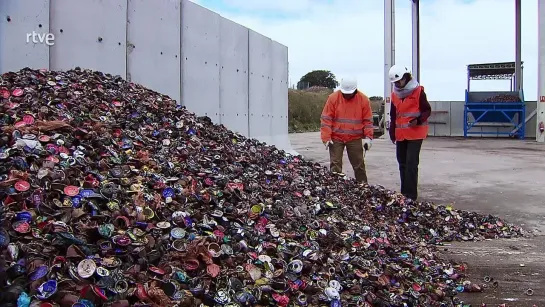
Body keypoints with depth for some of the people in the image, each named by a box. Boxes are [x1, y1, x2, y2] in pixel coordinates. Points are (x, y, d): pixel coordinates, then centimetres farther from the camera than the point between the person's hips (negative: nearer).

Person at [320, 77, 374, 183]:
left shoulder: (364, 100, -2)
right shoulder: (333, 98, -5)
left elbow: (368, 120, 4)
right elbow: (326, 119, -5)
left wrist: (368, 137, -5)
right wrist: (326, 138, -10)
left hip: (355, 139, 1)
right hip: (336, 138, -1)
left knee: (359, 165, 8)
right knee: (335, 165, 0)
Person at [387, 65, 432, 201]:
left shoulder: (418, 91, -8)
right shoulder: (394, 94, 10)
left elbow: (427, 110, -6)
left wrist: (418, 120, -25)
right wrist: (392, 133, 15)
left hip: (415, 133, -6)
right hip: (400, 135, 6)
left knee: (411, 163, -11)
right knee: (402, 163, 12)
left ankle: (411, 195, -8)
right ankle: (404, 192, 23)